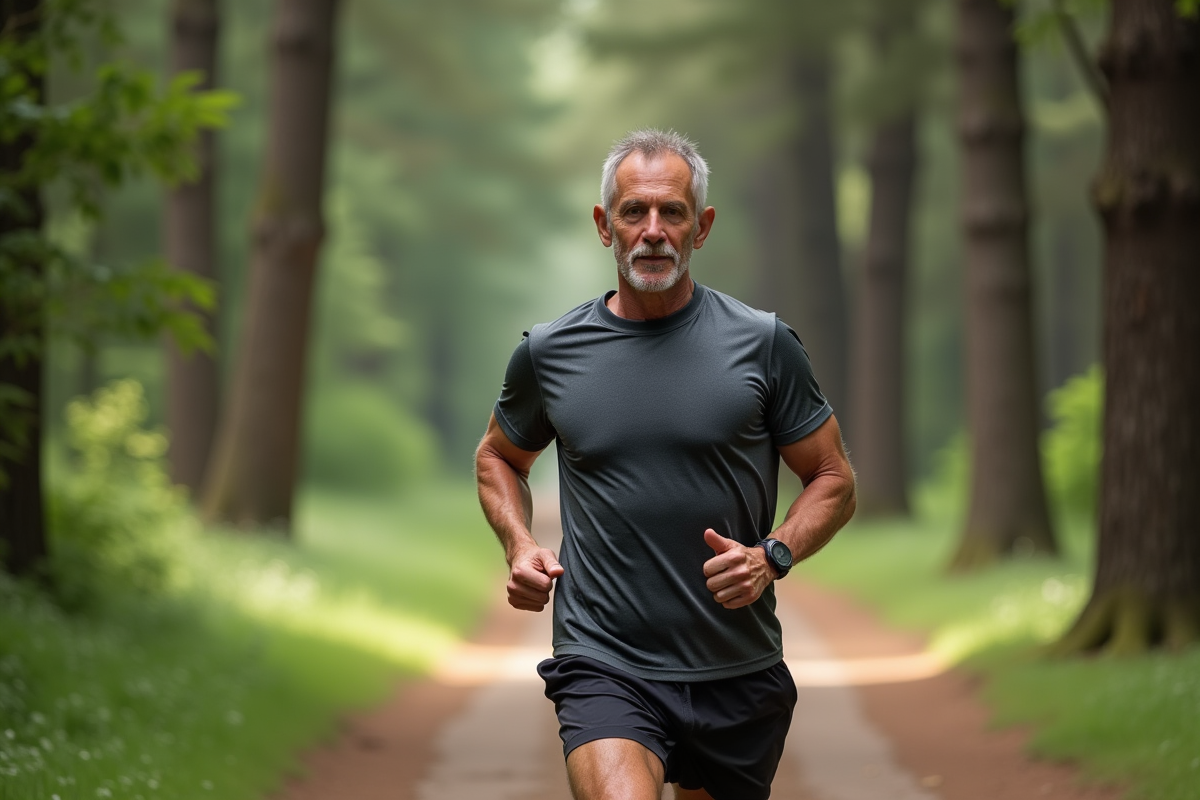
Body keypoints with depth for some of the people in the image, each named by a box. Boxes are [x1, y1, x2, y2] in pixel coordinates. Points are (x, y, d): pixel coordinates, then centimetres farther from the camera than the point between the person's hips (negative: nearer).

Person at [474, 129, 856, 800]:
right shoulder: (549, 354, 4)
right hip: (605, 669, -1)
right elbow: (499, 456, 23)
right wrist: (520, 545, 4)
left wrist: (771, 557, -11)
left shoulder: (763, 344, 0)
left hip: (740, 674, 2)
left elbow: (834, 480, 7)